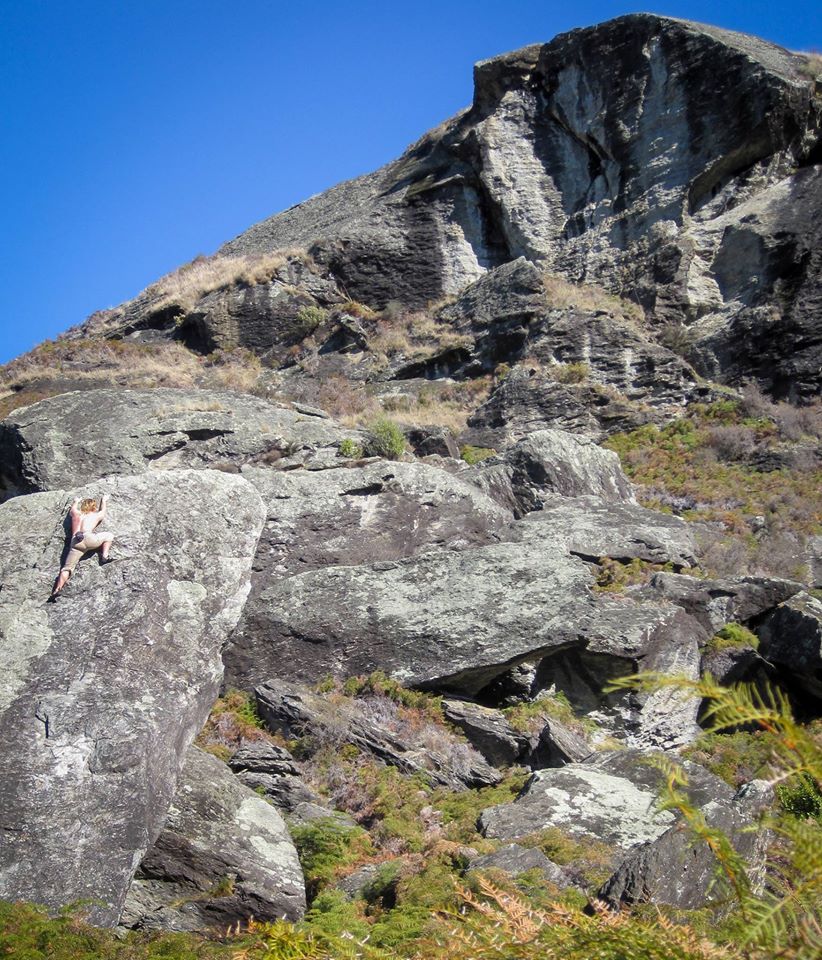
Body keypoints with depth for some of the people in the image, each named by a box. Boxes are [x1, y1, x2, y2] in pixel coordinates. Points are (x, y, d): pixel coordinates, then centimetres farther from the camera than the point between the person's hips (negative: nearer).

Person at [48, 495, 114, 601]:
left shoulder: (76, 514, 29)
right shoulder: (96, 515, 24)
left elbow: (72, 509, 54)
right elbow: (103, 511, 47)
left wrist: (76, 502, 72)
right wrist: (104, 501, 65)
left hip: (74, 542, 3)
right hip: (87, 537, -3)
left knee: (67, 568, -1)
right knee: (109, 536, 18)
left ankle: (57, 590, -20)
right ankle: (104, 556, -2)